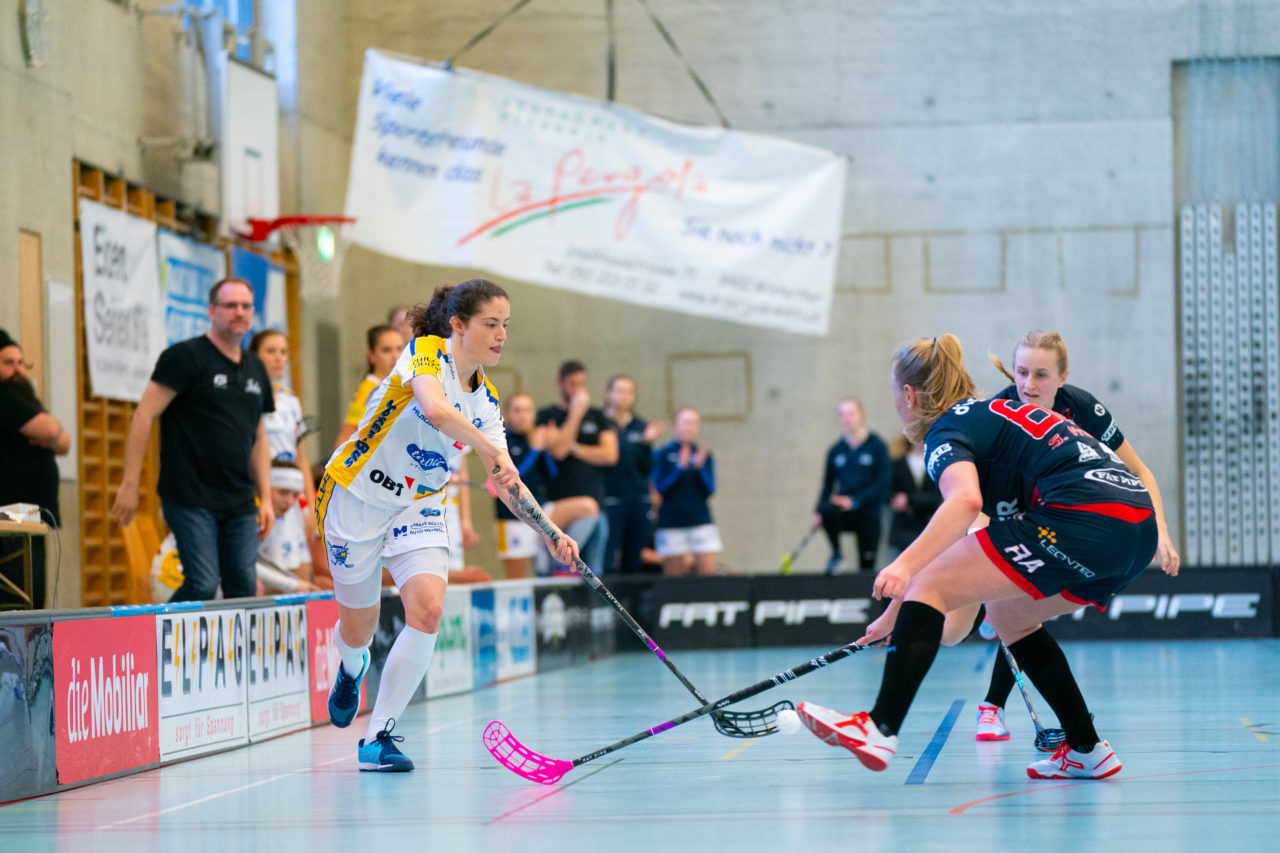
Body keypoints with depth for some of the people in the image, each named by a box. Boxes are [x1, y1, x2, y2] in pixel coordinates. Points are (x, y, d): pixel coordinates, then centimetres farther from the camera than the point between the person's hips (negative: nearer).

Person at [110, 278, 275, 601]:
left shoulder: (255, 368, 17)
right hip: (191, 499, -6)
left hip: (240, 503, 6)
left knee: (245, 590, -1)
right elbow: (144, 416, -8)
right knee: (203, 586, -15)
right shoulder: (186, 356, -4)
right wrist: (130, 485, -13)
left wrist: (266, 498, 15)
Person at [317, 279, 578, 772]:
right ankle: (352, 669, 47)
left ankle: (377, 739, -11)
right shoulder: (427, 352, -15)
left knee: (428, 609, -20)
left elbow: (505, 482, 4)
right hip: (357, 495, -5)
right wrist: (495, 450, -43)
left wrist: (551, 533, -8)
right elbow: (435, 409, -38)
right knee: (357, 631, 6)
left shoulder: (485, 399, 3)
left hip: (418, 508, 5)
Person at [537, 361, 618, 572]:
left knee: (593, 569, 2)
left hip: (594, 504, 3)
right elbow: (557, 450, -12)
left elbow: (610, 455, 4)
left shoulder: (597, 417, 15)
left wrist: (574, 448, -3)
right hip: (559, 505, -3)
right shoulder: (547, 416, 5)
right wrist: (576, 413, -8)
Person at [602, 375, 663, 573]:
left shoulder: (640, 427, 11)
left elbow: (647, 468, 8)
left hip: (639, 500, 5)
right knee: (608, 559, -11)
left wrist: (648, 442, -6)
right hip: (611, 499, -5)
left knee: (633, 562, 6)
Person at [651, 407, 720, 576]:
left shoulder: (704, 454, 9)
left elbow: (710, 490, 4)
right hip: (671, 522, -2)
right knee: (673, 576, -2)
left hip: (700, 519, 2)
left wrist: (700, 466, -11)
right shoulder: (662, 454, 2)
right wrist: (680, 467, -17)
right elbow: (660, 487, -7)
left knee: (708, 572, -8)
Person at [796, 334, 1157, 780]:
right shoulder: (993, 413, 31)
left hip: (1083, 517, -9)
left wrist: (906, 566, -33)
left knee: (929, 586, -4)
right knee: (1006, 615, 26)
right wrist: (898, 612, 43)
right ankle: (1087, 751, 22)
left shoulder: (946, 431, 3)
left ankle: (881, 729, -15)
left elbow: (965, 501, -22)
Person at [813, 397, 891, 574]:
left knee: (867, 566, -5)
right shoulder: (836, 451, 9)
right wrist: (819, 512, -6)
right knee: (827, 510, -31)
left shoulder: (876, 446, -2)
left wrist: (854, 501, -18)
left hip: (869, 513, -2)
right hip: (845, 513, 2)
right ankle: (836, 554, -9)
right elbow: (827, 484, 12)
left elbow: (882, 483, -9)